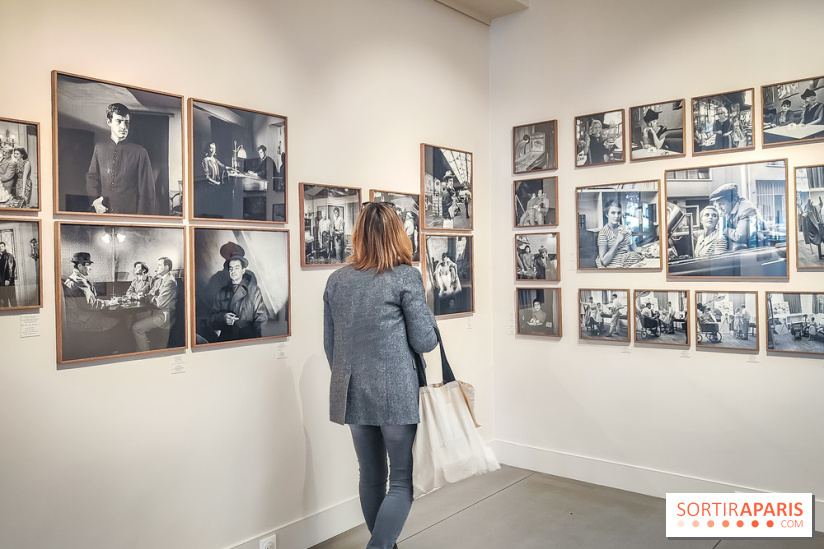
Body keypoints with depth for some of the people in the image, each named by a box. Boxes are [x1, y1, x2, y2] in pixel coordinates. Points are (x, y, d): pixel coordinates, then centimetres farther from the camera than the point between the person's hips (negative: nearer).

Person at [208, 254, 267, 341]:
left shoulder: (254, 290, 9)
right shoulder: (221, 293, 17)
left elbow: (261, 319, 4)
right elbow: (211, 320, 14)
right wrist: (223, 318, -8)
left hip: (248, 339, -2)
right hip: (225, 340, 3)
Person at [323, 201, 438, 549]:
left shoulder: (336, 280, 4)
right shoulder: (406, 276, -9)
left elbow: (330, 345, 10)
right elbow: (425, 341, -8)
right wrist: (423, 304, 8)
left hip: (352, 396, 5)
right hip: (396, 395, -5)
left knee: (371, 477, 18)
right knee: (403, 480, 8)